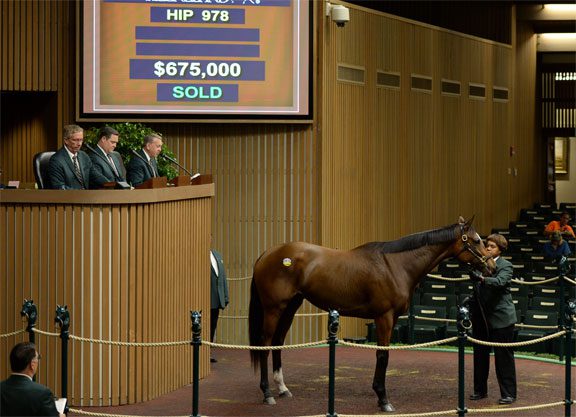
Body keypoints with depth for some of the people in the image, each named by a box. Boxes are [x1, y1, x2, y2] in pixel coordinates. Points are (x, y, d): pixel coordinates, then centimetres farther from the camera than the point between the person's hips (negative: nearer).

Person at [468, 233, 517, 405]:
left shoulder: (505, 266, -8)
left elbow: (499, 281, -28)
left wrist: (483, 279, -44)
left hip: (500, 317, -6)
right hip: (480, 317, 6)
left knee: (503, 356, -1)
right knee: (480, 354, 13)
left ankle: (508, 394, 4)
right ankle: (480, 390, 24)